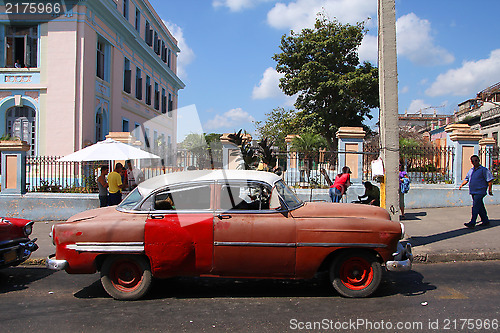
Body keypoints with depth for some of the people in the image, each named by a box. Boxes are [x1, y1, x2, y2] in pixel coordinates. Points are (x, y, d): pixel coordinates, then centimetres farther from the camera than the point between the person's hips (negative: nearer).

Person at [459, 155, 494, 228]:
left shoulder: (483, 170, -5)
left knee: (476, 206, -14)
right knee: (480, 207, 14)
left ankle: (472, 223, -18)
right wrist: (462, 184, 7)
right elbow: (466, 179, 23)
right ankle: (486, 221, 25)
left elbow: (490, 180, -6)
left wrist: (490, 189, -10)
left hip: (480, 191, -7)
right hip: (473, 192, 7)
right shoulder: (471, 170, 16)